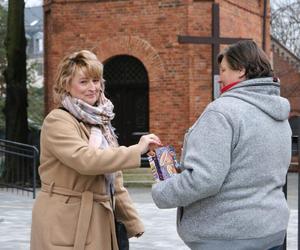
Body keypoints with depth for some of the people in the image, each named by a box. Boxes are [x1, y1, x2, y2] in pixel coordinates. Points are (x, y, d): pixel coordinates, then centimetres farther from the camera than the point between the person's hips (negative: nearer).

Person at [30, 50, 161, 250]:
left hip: (100, 223, 7)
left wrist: (133, 222, 11)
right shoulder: (58, 121, -10)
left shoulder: (100, 121, 14)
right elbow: (86, 159, -26)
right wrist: (137, 150, -21)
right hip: (65, 226, -7)